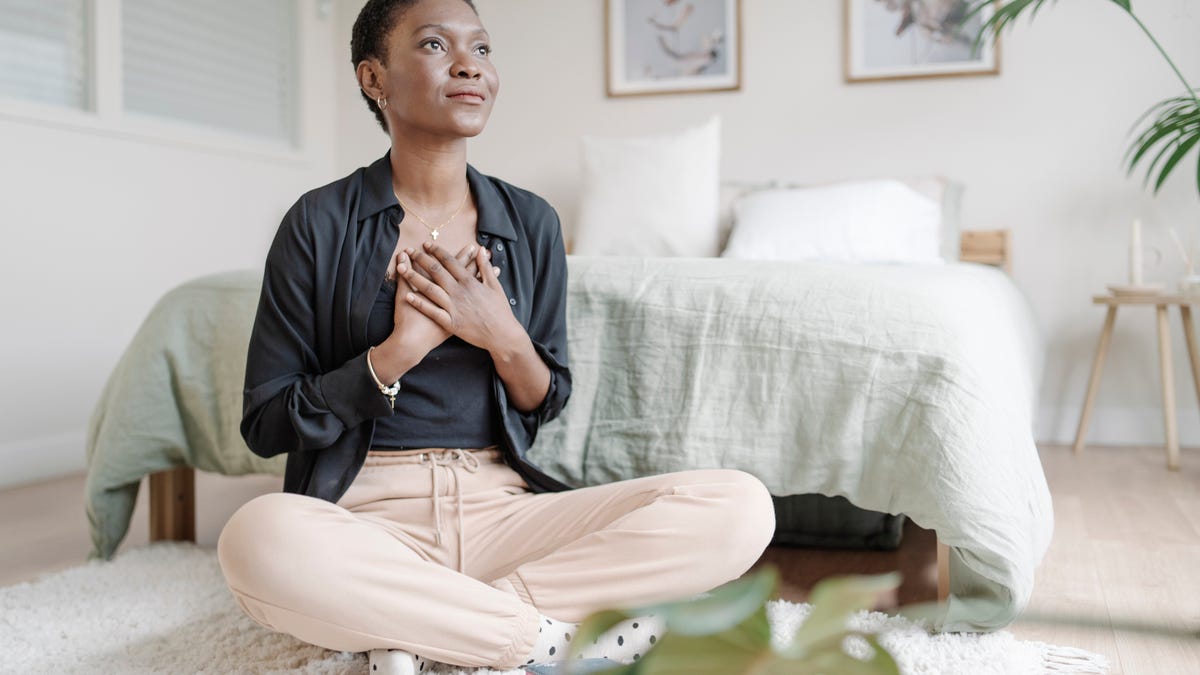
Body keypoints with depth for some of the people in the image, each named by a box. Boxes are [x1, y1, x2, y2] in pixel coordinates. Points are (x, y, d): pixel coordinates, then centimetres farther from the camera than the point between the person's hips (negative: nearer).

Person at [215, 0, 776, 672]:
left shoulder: (531, 222, 8)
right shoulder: (319, 223, 0)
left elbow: (545, 404, 12)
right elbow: (265, 425, -1)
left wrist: (505, 338, -9)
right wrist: (397, 352, -14)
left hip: (501, 508, 3)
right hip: (369, 511, -2)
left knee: (742, 505, -19)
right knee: (258, 540, -39)